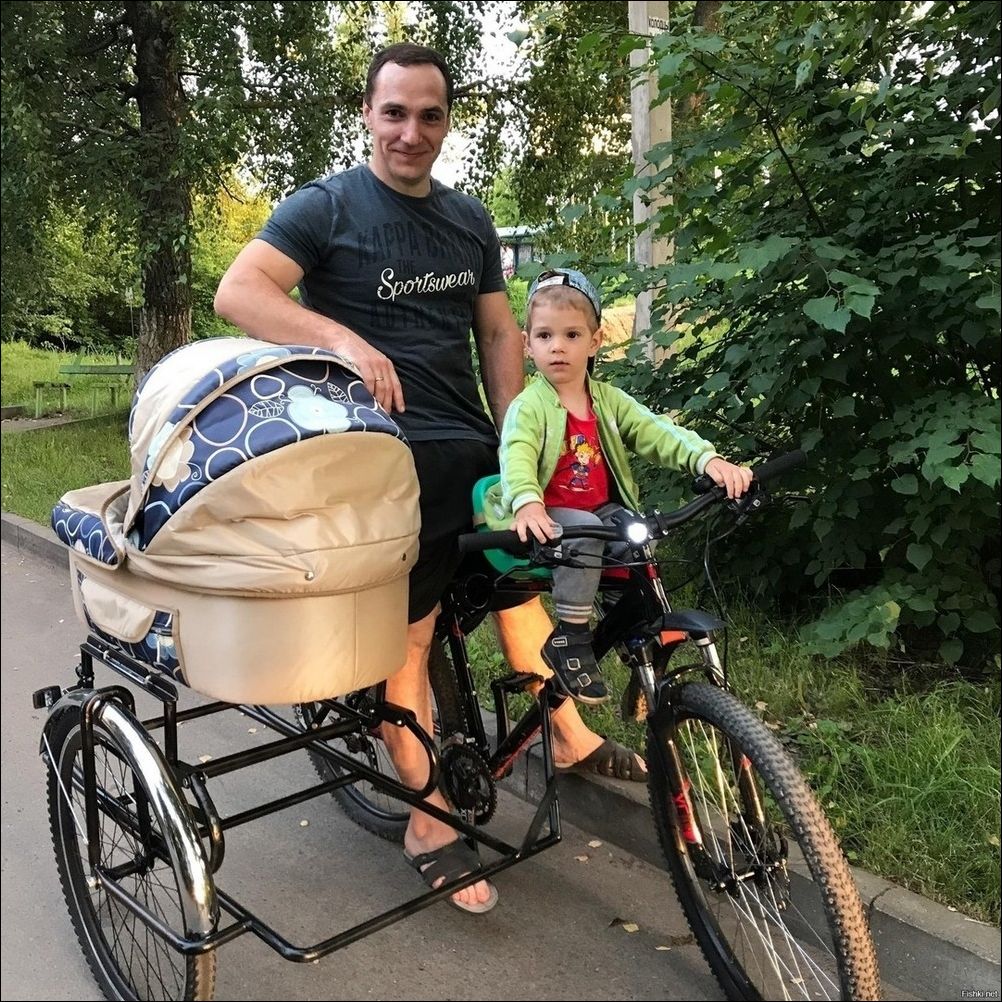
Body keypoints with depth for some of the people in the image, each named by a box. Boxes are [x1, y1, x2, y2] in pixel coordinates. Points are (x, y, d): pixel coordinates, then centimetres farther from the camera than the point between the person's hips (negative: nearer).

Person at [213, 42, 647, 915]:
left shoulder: (469, 219, 14)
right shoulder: (327, 206, -5)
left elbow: (498, 333, 14)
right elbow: (237, 292, -17)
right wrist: (341, 338, -32)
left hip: (474, 449, 7)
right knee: (408, 635, -1)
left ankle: (570, 736, 35)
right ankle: (428, 822, 13)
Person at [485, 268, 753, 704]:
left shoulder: (608, 401, 7)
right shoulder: (528, 406, -9)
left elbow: (656, 432, -4)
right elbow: (516, 457, -26)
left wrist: (707, 459, -23)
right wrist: (527, 504, -48)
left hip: (602, 511, 6)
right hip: (548, 521, -5)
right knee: (584, 532, -33)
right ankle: (569, 639, -22)